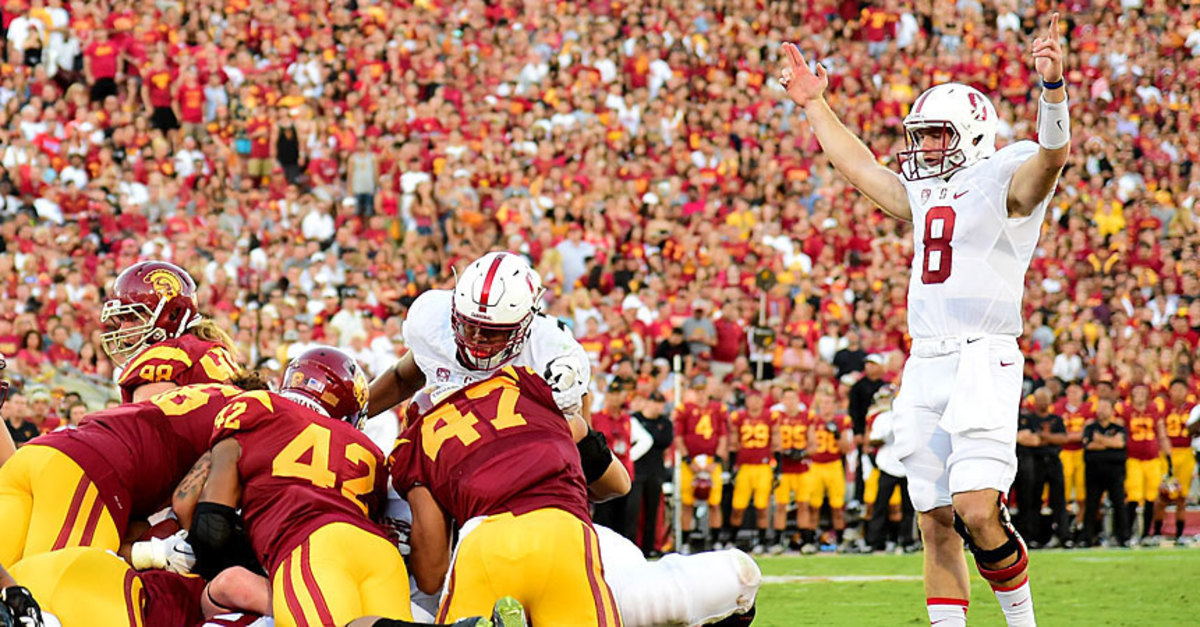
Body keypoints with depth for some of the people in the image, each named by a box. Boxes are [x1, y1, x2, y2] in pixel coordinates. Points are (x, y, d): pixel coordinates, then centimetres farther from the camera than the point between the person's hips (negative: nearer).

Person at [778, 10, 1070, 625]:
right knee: (936, 523, 4)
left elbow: (1051, 152, -20)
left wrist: (1052, 85, -37)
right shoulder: (926, 194, 22)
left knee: (976, 511, -18)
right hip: (925, 362, 8)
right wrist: (814, 106, 39)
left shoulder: (1005, 178, 0)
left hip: (983, 357, -7)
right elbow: (861, 166, 37)